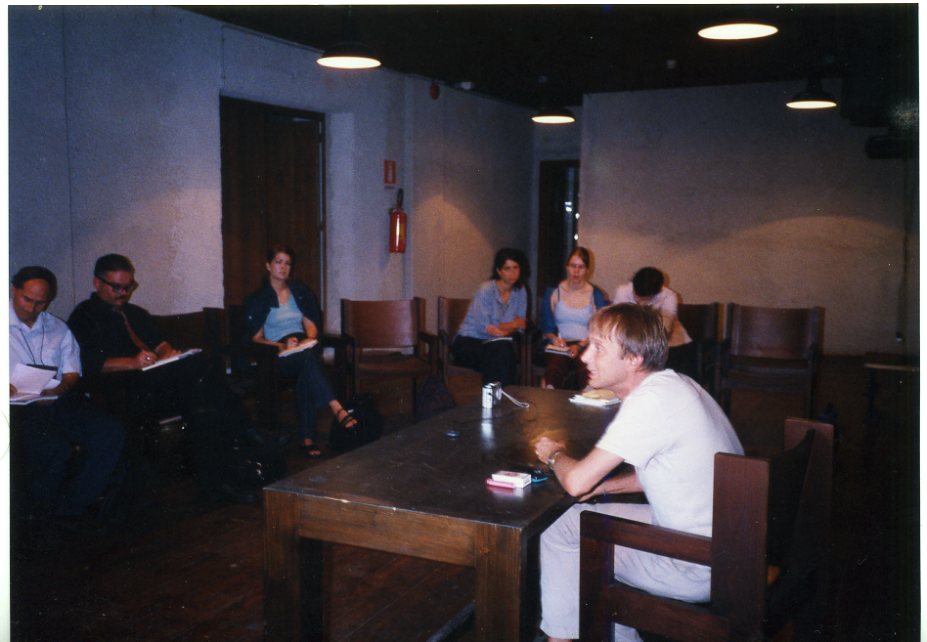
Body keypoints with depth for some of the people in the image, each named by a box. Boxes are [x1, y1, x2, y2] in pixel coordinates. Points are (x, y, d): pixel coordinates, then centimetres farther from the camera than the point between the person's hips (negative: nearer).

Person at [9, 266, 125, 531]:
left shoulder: (58, 329, 21)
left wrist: (64, 386, -10)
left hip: (58, 402, 5)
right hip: (19, 407, -4)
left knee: (111, 433, -21)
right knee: (54, 446, -34)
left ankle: (68, 509, -11)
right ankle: (42, 514, -5)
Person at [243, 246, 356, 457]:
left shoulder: (301, 292, 18)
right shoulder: (257, 299, 8)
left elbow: (311, 325, 13)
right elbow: (256, 339, 2)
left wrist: (309, 340, -11)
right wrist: (282, 346, -17)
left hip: (302, 349, 3)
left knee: (305, 375, -36)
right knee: (307, 358, -38)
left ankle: (308, 438, -41)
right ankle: (338, 410, -49)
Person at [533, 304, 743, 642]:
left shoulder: (650, 401, -25)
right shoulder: (672, 384, 4)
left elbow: (576, 482, -24)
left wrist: (555, 455, -1)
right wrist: (604, 485, 5)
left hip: (699, 571, -9)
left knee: (561, 530, 0)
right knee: (566, 521, 16)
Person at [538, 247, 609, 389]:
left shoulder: (596, 295, 12)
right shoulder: (553, 292, 14)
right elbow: (546, 326, 14)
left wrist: (580, 345, -11)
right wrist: (554, 338, -8)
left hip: (586, 345, 0)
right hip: (558, 345, 0)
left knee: (587, 371, -37)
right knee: (553, 370, -36)